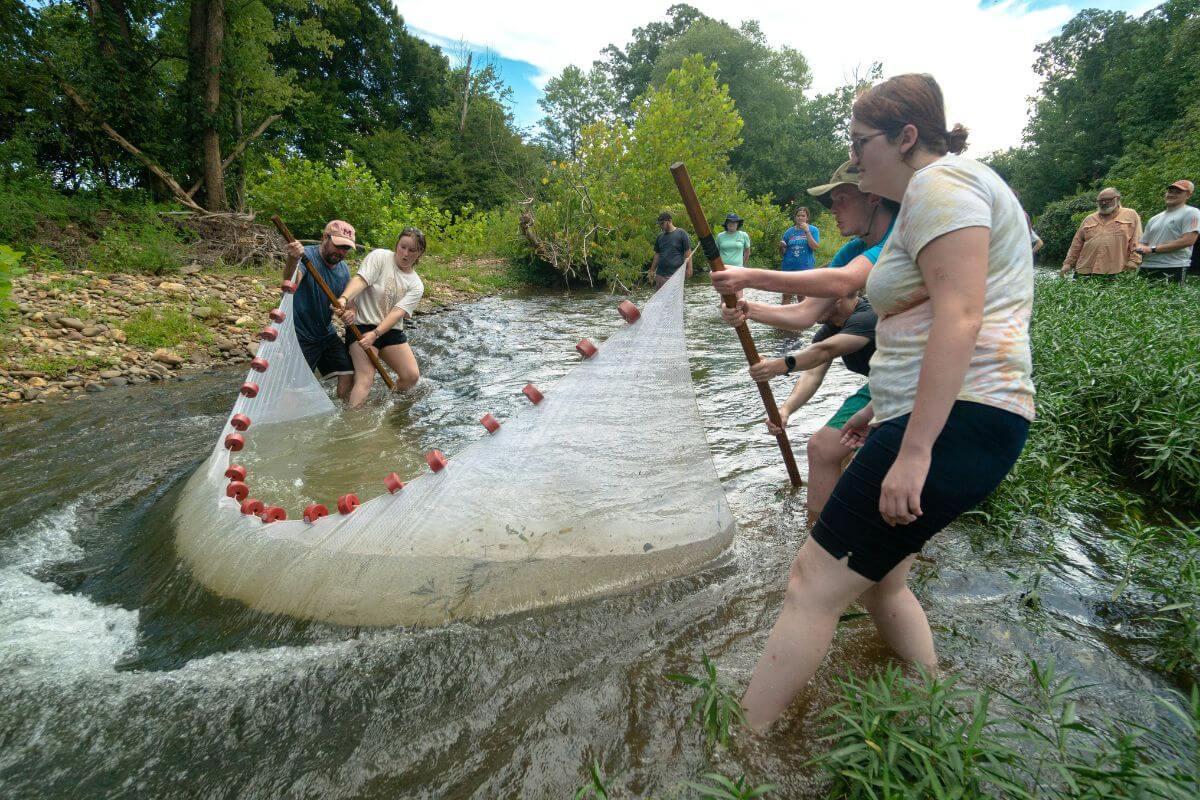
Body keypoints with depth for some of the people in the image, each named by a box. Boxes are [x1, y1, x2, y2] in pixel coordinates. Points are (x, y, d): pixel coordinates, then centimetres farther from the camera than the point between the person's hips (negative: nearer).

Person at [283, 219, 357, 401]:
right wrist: (292, 259, -59)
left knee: (349, 372, 5)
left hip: (326, 333, 6)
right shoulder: (307, 255, -18)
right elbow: (291, 282, -37)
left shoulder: (343, 268, 3)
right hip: (300, 335, -6)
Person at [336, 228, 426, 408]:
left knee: (412, 376, -5)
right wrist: (343, 299, -41)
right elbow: (360, 280, -21)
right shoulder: (380, 257, -5)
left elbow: (398, 313, -11)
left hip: (391, 330, 4)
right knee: (365, 378, -19)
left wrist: (375, 334, -25)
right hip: (363, 325, -4)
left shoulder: (416, 285, 2)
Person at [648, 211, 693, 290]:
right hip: (660, 274, 5)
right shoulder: (659, 237, 14)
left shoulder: (681, 233, 1)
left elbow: (688, 253, -1)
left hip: (676, 274, -5)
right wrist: (652, 271, 15)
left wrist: (689, 269, -7)